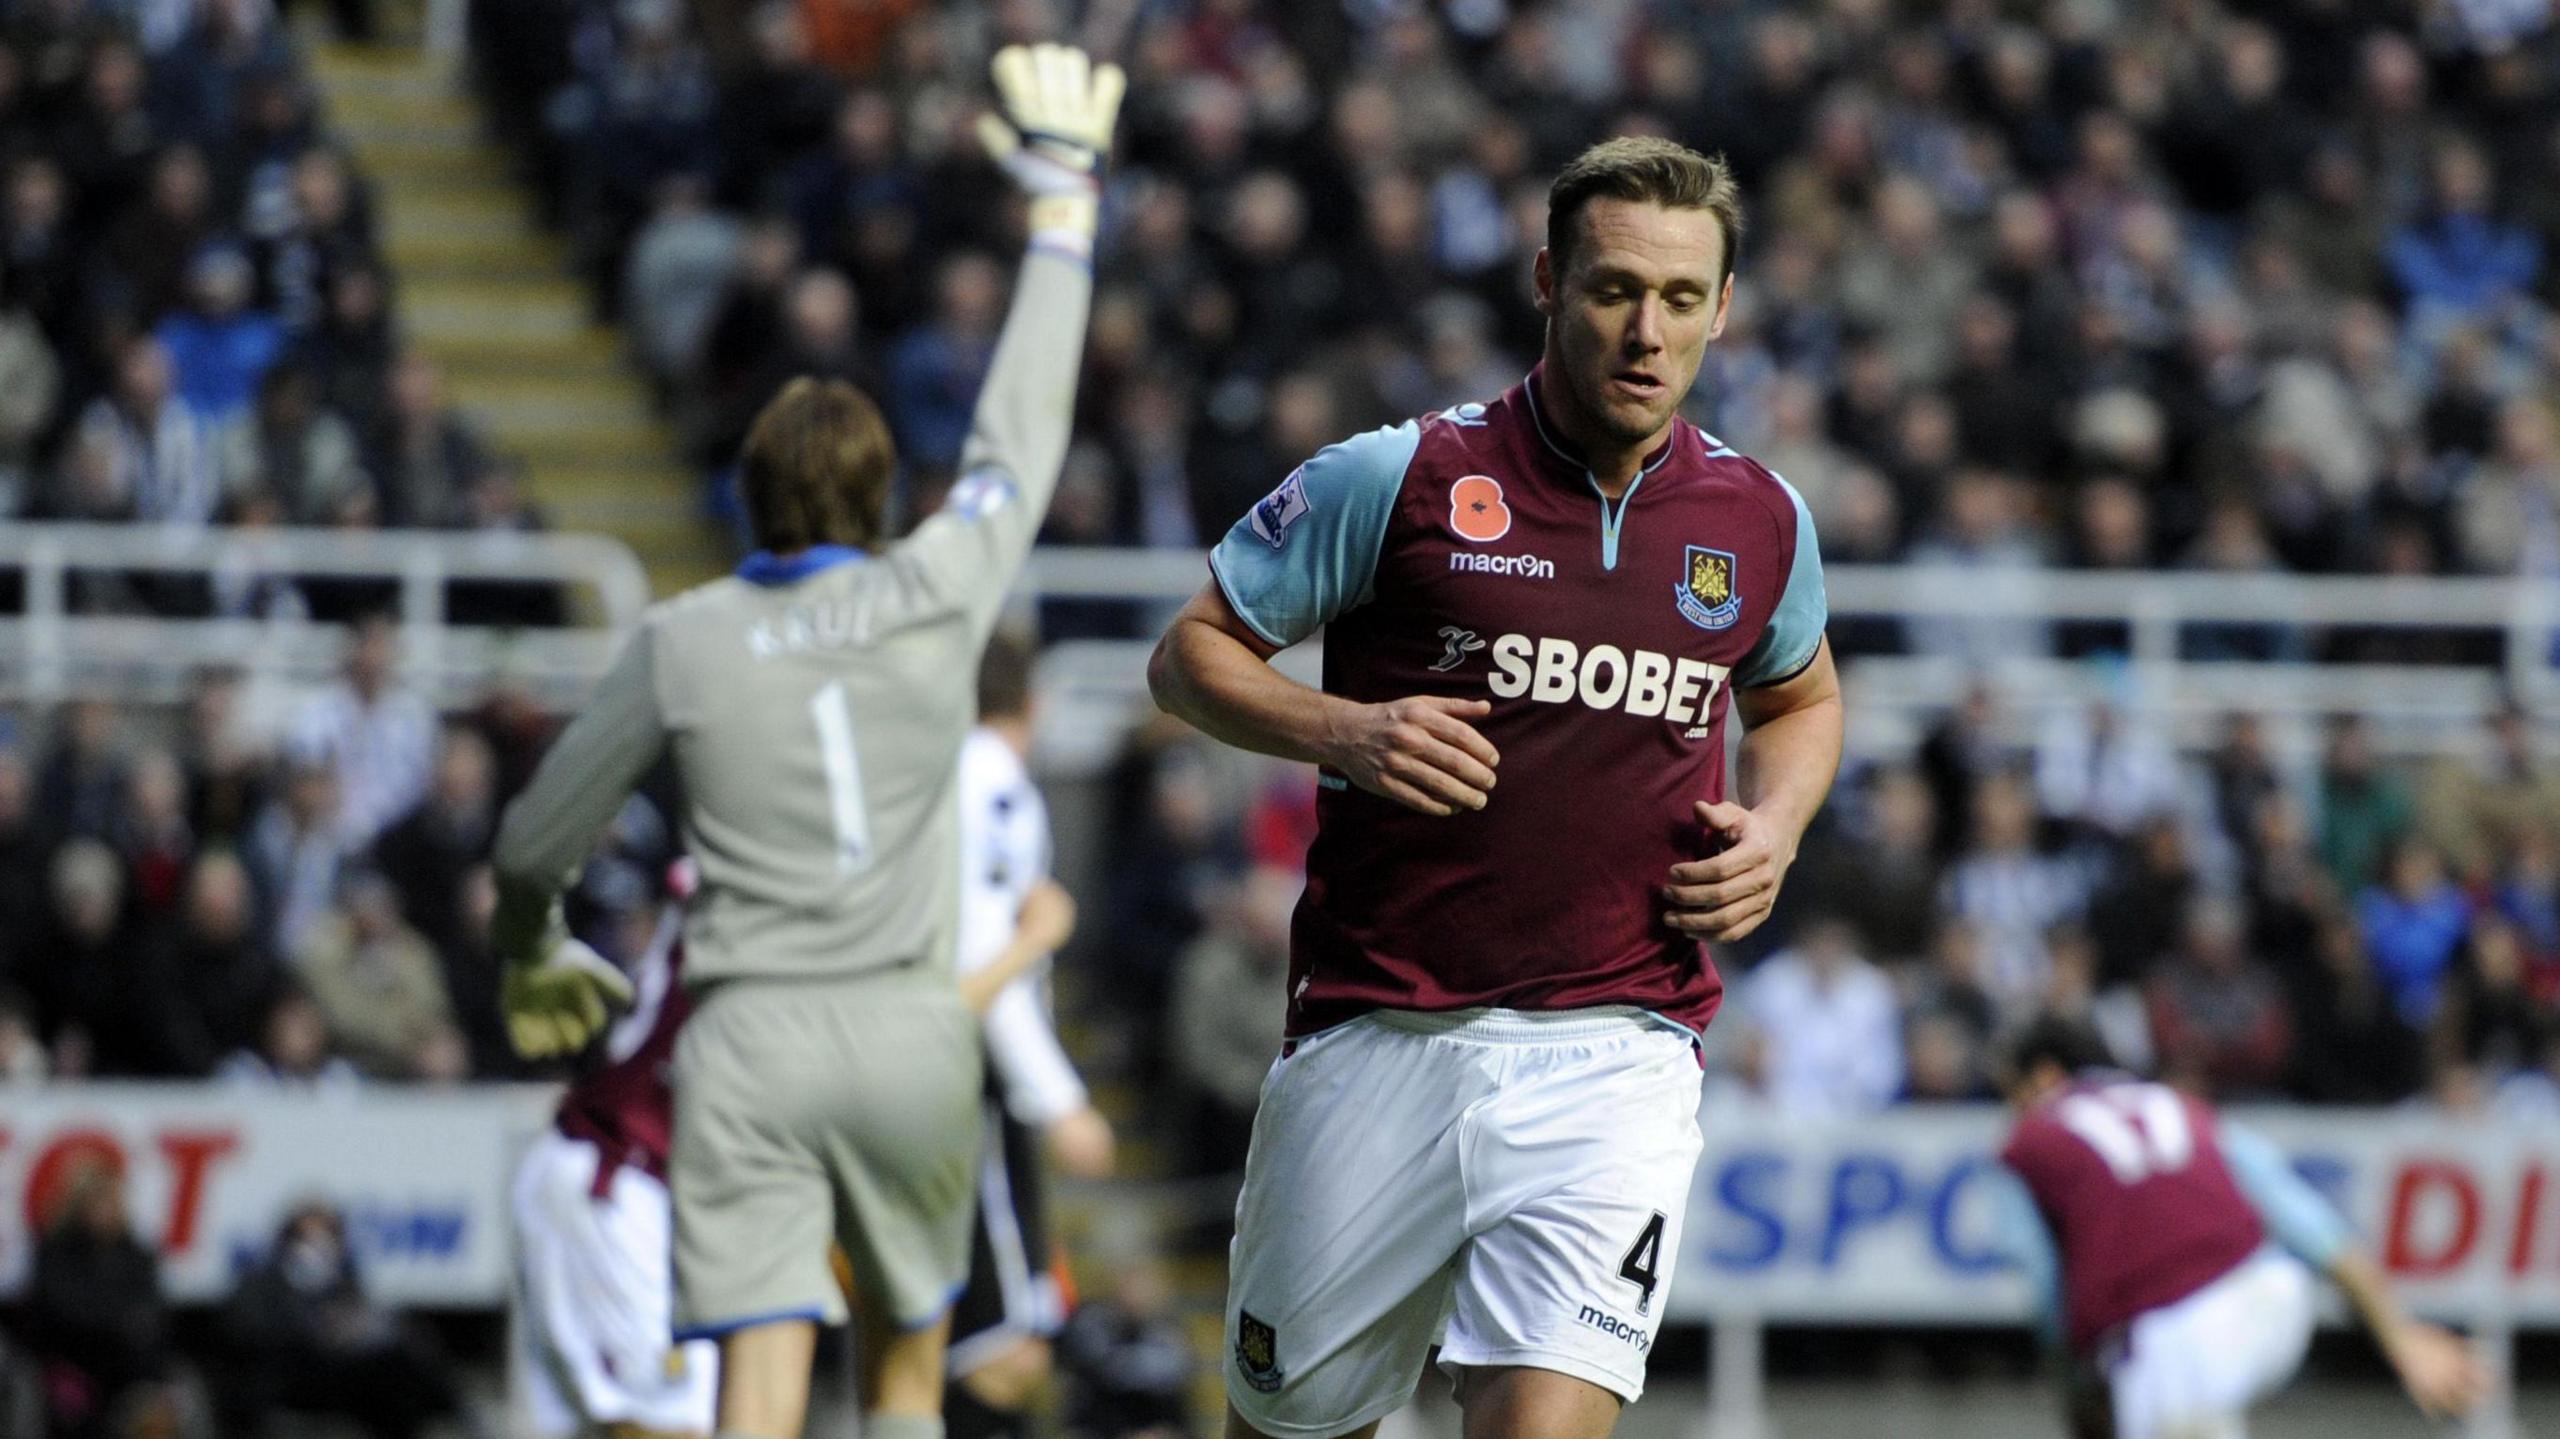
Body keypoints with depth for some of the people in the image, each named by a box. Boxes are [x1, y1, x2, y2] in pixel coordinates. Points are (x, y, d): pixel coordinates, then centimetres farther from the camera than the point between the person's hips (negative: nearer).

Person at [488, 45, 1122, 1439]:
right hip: (911, 1026, 1)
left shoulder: (682, 643, 0)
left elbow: (536, 840, 9)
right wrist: (1063, 198, 26)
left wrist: (530, 957, 32)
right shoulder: (937, 596, 0)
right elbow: (1020, 435, 15)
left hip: (749, 1037, -1)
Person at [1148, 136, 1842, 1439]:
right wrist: (1344, 731, -14)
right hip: (1379, 1037, -1)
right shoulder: (1396, 479, -4)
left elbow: (1799, 698, 28)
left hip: (1615, 1051, 1)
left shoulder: (1761, 523, 7)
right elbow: (1191, 654, 4)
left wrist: (1771, 830, 7)